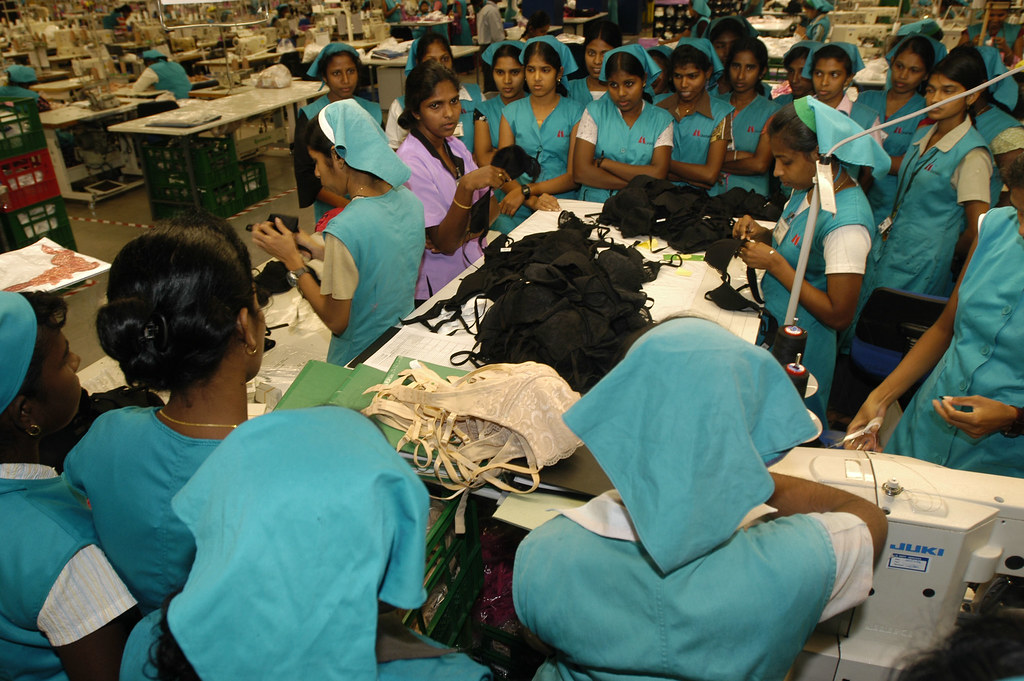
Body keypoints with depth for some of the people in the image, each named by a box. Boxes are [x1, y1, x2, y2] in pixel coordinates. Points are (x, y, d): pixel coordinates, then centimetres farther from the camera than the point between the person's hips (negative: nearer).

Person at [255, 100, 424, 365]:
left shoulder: (345, 230, -27)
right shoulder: (408, 199, -6)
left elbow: (336, 321, -17)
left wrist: (292, 260, -10)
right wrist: (319, 249, 7)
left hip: (360, 359, -7)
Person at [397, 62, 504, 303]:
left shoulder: (454, 146, 8)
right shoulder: (410, 163, -16)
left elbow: (491, 205, 8)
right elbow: (445, 245, -19)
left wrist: (465, 233, -13)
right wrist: (466, 187, -33)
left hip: (474, 263, 7)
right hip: (439, 287, -7)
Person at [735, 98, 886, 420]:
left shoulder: (846, 221, -27)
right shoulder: (810, 187, -2)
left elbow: (839, 316, -25)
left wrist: (775, 263, -24)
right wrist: (762, 234, -4)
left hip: (798, 345, -8)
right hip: (770, 324, 8)